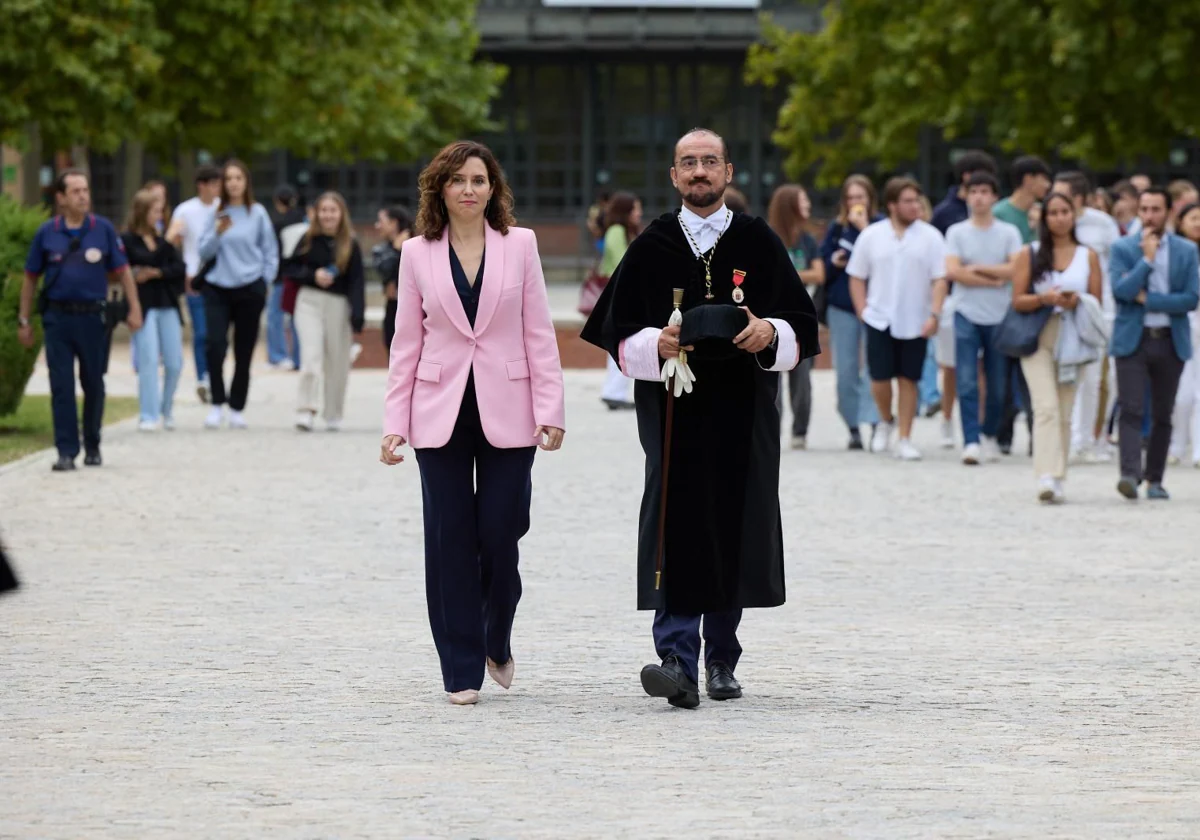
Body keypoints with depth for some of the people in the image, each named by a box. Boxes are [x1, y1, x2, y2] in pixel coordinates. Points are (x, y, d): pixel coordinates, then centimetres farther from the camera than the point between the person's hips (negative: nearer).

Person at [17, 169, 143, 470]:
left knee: (93, 385, 10)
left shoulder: (103, 229, 0)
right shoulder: (47, 233, 1)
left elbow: (122, 271, 4)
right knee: (61, 386, -3)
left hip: (92, 317, 0)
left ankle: (92, 447, 25)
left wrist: (134, 309, -4)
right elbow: (30, 278, 8)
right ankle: (66, 451, -2)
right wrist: (24, 320, 7)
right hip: (57, 318, 0)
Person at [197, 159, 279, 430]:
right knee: (215, 345, -16)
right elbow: (204, 251, 3)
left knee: (243, 352, 5)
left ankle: (237, 408, 16)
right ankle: (217, 405, -6)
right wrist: (218, 232, -13)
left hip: (249, 289, 0)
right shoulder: (216, 213, 4)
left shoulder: (257, 213, 1)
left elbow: (271, 251, 8)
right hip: (217, 288, 0)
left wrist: (265, 281, 2)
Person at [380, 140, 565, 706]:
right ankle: (462, 670, 7)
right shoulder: (417, 253, 5)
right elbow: (406, 343, 6)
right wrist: (394, 422, 0)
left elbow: (539, 334, 3)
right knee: (450, 542, 0)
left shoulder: (519, 245, 4)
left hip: (506, 415, -1)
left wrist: (550, 409, -4)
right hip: (441, 415, 1)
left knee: (500, 537, -2)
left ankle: (497, 643, 24)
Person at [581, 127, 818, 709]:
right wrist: (656, 343, -16)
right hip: (673, 409, -1)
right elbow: (619, 335, 4)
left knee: (733, 530, 6)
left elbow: (801, 327, 5)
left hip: (742, 415, 1)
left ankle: (721, 659, 20)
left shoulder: (759, 244, 6)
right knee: (676, 530, -11)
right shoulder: (651, 248, 5)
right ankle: (678, 661, -19)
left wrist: (769, 333, -15)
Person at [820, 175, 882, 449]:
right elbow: (822, 265, 14)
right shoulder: (837, 228, 11)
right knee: (845, 370, 3)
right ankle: (854, 428, 9)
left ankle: (874, 422, -14)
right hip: (841, 306, 4)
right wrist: (833, 262, -7)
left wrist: (864, 228, -15)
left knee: (873, 365, -12)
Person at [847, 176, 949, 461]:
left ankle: (905, 440, 9)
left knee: (908, 380, 3)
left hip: (915, 322, -1)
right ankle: (886, 421, 27)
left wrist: (934, 314, -13)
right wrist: (862, 311, -1)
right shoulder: (871, 236, 3)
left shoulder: (930, 237, -1)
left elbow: (940, 279, -3)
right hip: (880, 320, 1)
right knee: (880, 378, -1)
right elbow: (857, 277, 9)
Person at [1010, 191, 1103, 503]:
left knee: (1064, 413, 4)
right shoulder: (1029, 254, 6)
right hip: (1037, 338, -2)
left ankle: (1057, 481, 11)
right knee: (1046, 407, -16)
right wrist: (1044, 298, -17)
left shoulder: (1088, 256, 10)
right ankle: (1047, 477, -25)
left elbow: (1097, 302, 9)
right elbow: (1018, 301, 1)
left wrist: (1077, 301, -12)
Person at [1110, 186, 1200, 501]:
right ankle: (1130, 474, -22)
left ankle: (1155, 479, 13)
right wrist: (1147, 258, -12)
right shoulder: (1122, 248, 3)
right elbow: (1121, 291, -11)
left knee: (1163, 414, 6)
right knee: (1131, 410, -13)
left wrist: (1148, 299, -9)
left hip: (1170, 341, 2)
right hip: (1132, 339, -2)